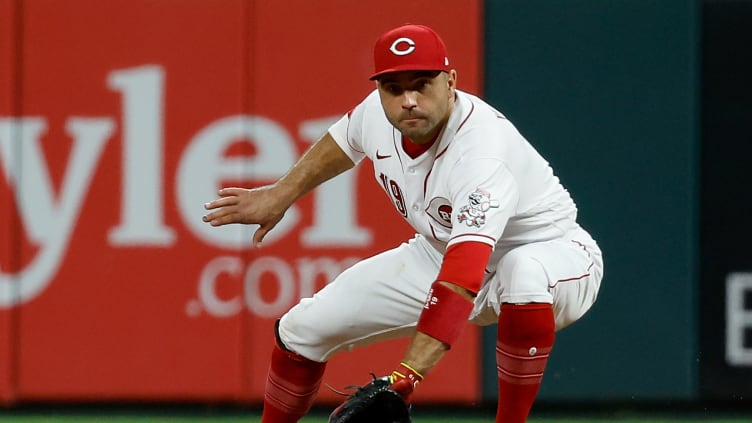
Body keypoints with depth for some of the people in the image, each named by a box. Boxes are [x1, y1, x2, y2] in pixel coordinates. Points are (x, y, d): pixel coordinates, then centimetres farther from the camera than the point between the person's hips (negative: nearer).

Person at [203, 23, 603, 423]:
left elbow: (461, 277, -49)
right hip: (439, 252, 7)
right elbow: (342, 142, 12)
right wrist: (280, 194, 20)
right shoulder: (377, 113, -16)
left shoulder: (482, 156, -39)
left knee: (524, 272, -44)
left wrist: (406, 376, -57)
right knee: (302, 329, 1)